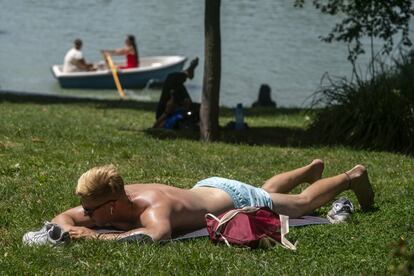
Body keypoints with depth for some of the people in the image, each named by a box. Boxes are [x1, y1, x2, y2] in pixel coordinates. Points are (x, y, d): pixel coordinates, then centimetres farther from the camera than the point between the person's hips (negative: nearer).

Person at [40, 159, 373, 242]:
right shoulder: (114, 199, -24)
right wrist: (67, 229, -36)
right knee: (266, 192, 37)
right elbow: (64, 217, -12)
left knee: (303, 204, 19)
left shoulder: (152, 206, -45)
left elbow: (155, 235, -68)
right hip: (207, 188, 7)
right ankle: (313, 168, 62)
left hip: (233, 200, -7)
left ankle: (352, 176, 43)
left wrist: (97, 236, -63)